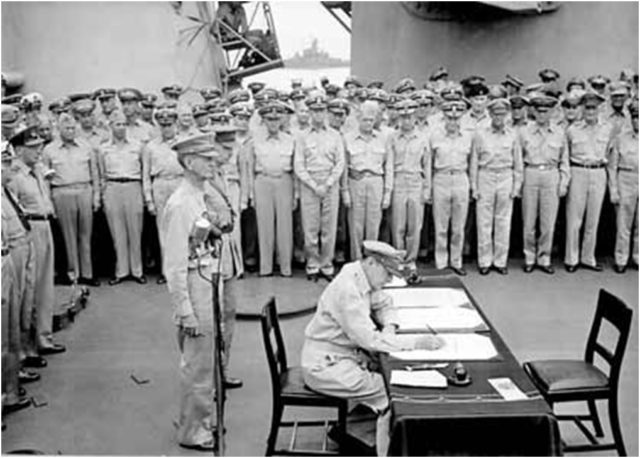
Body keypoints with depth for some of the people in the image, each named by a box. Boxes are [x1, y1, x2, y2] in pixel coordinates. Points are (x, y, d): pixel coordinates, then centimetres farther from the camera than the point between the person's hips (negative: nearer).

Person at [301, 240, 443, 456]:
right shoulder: (347, 290, -26)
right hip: (325, 366, -9)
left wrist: (389, 327, -5)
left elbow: (385, 305, 17)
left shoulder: (363, 279, 2)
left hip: (344, 355, 9)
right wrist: (417, 343, -27)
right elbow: (368, 339, -29)